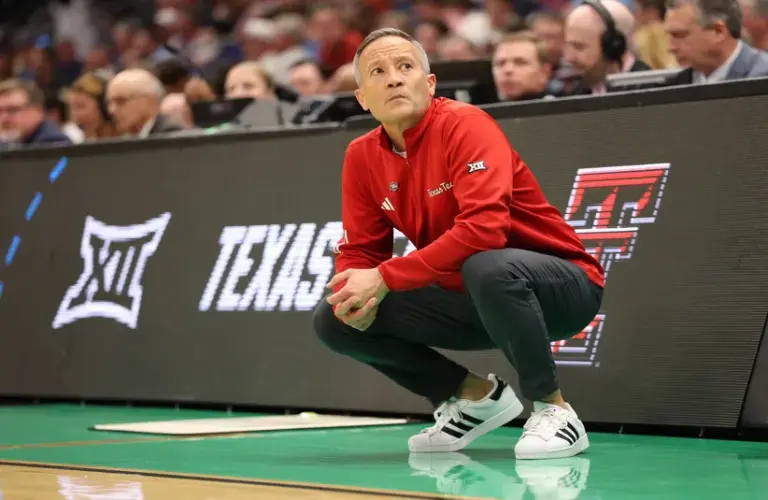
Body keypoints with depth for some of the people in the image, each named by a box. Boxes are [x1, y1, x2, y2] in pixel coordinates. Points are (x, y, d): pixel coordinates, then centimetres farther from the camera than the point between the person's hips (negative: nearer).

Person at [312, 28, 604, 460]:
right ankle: (474, 394, 11)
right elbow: (361, 251, 6)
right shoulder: (361, 157, 0)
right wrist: (354, 292, -19)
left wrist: (385, 279, -33)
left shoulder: (465, 125, -20)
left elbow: (485, 227, -34)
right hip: (470, 299, 7)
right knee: (336, 320, -4)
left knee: (488, 268, -40)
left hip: (561, 288, -7)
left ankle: (553, 408, -17)